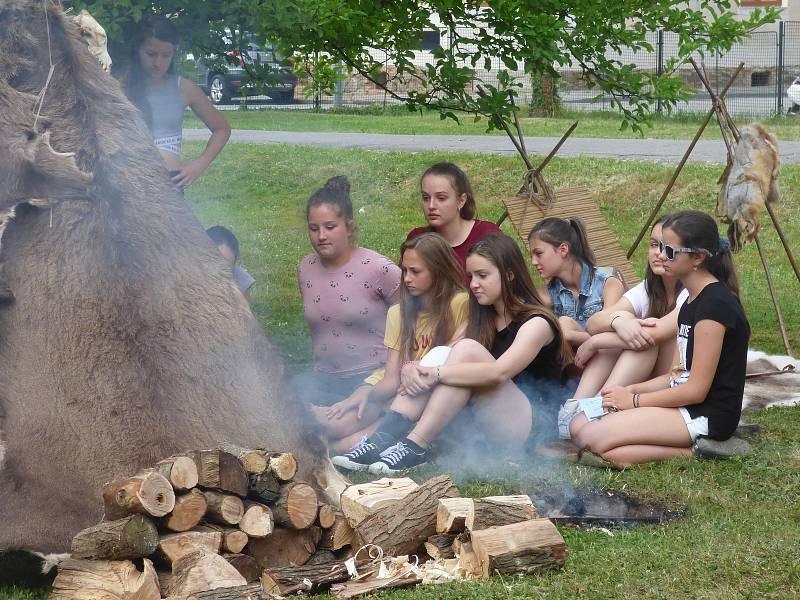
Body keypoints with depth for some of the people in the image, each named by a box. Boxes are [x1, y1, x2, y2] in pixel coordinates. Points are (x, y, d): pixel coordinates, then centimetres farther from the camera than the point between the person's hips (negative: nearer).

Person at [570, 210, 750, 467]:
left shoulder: (714, 304, -18)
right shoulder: (693, 301, 14)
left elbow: (696, 389, -18)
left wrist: (635, 400, -8)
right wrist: (629, 390, 2)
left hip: (708, 415, -10)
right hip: (688, 407, 10)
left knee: (590, 438, -19)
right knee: (579, 426, 0)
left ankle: (693, 450, -11)